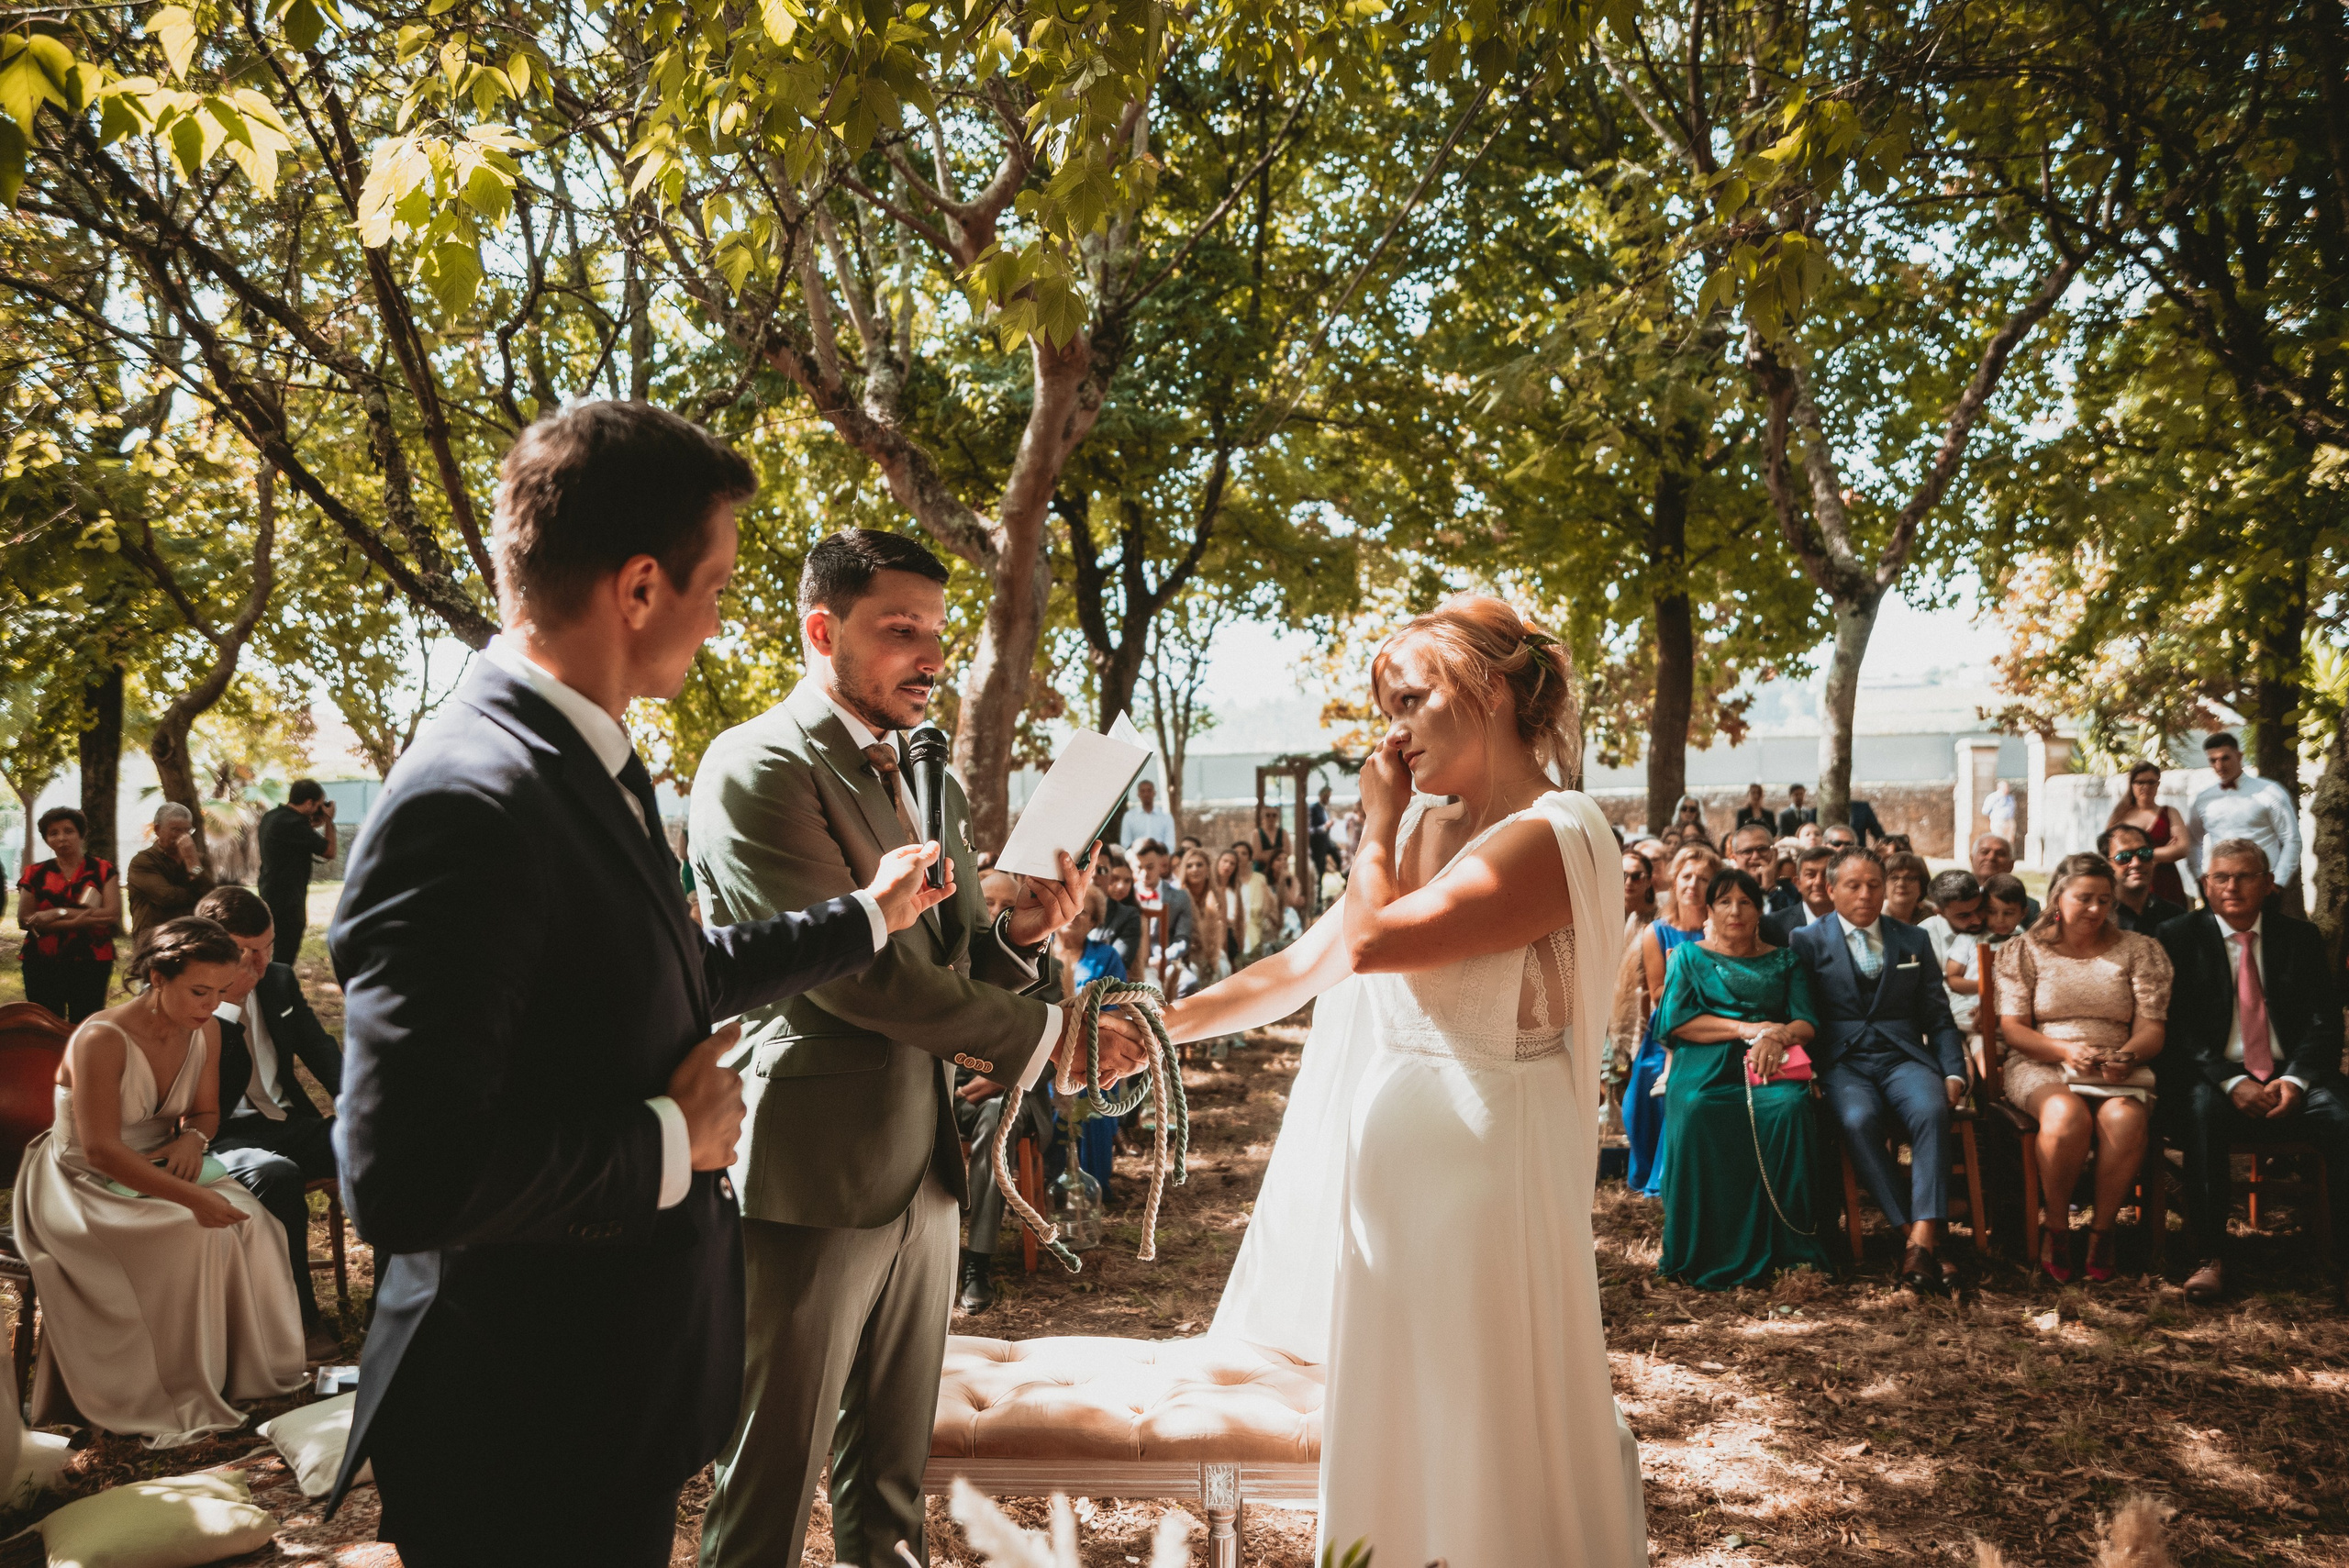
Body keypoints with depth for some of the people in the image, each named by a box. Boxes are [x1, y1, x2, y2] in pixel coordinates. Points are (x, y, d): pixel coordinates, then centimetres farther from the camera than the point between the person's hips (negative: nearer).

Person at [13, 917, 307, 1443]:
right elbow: (101, 1150, -29)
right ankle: (178, 1398, -15)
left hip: (159, 1166, 6)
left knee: (246, 1219, -20)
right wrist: (192, 1197, -36)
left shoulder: (204, 1030, -4)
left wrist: (192, 1136, -15)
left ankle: (245, 1369, -6)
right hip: (83, 1185, -6)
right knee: (193, 1235, -29)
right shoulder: (102, 1039, -25)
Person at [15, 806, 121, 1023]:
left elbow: (113, 913, -7)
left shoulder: (102, 870, 6)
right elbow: (24, 919, -3)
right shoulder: (35, 874, 9)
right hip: (43, 964, 1)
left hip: (91, 963, -1)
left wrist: (60, 912, -11)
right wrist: (77, 922, -15)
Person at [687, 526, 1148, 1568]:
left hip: (924, 1179, 7)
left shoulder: (933, 789, 13)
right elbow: (854, 973, -21)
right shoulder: (756, 769, -13)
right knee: (772, 1484, 8)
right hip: (813, 1183, -7)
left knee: (893, 1472, 20)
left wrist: (1023, 933, -7)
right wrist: (1047, 1034, -14)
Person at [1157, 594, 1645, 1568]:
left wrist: (1379, 825, -7)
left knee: (1469, 1452, 7)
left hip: (1472, 1186, -7)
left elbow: (1370, 943, -23)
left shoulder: (1552, 838, -16)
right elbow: (1303, 965, 9)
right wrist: (1158, 1028, 5)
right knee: (1396, 1439, 18)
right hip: (1384, 1179, 8)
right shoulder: (1426, 828, 9)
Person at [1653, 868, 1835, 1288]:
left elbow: (1807, 1022, 9)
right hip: (1706, 1070, -1)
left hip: (1769, 1068, 1)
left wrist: (1778, 1035, -14)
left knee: (1787, 1106, -35)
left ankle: (1785, 1246, -28)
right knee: (1698, 1111, -36)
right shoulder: (1689, 956, 18)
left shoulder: (1784, 961, 22)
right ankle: (1709, 1251, -28)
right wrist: (1745, 1028, -6)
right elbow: (1675, 1020, 3)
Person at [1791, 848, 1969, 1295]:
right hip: (1842, 1061, -2)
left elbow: (1939, 1019, 18)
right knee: (1858, 1119, -35)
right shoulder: (1808, 941, 10)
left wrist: (1954, 1074, 2)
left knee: (1932, 1110, -32)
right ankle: (1919, 1236, -30)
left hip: (1903, 1057, 2)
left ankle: (1921, 1243, -37)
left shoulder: (1913, 940, 19)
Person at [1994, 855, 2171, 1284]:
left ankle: (2103, 1229, -17)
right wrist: (2065, 1049, -17)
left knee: (2125, 1118, -35)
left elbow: (2151, 1029, 4)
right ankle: (2056, 1229, -17)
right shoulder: (2025, 951, 9)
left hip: (2119, 1069, 1)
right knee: (2066, 1115, -36)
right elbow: (2011, 1028, 2)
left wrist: (2127, 1055, -19)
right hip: (2041, 1067, -1)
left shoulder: (2140, 950, 12)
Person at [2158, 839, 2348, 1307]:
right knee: (2202, 1111, -35)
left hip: (2291, 1082, 2)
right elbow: (2178, 1028, -2)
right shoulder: (2180, 938, 6)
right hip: (2215, 1082, -2)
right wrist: (2232, 1081, -17)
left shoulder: (2301, 938, 13)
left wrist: (2296, 1081, -14)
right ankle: (2210, 1259, -31)